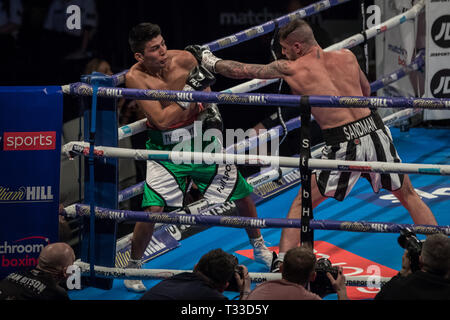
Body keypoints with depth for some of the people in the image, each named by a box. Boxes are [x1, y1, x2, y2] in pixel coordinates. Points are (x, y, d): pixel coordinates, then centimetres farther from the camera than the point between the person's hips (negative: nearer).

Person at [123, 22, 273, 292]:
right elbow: (162, 120, -25)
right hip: (166, 147, -4)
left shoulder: (184, 59, -10)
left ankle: (260, 249, 37)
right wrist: (190, 90, -27)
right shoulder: (136, 78, -20)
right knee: (153, 208, -19)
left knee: (242, 194, 11)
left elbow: (205, 90, 11)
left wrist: (212, 110, -7)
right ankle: (134, 267, 4)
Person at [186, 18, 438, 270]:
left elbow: (243, 71, 8)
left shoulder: (290, 69, -2)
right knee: (408, 194, 21)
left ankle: (282, 264, 5)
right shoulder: (346, 57, 7)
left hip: (345, 147, -3)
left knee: (301, 204, 12)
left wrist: (210, 62, 23)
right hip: (377, 135, 3)